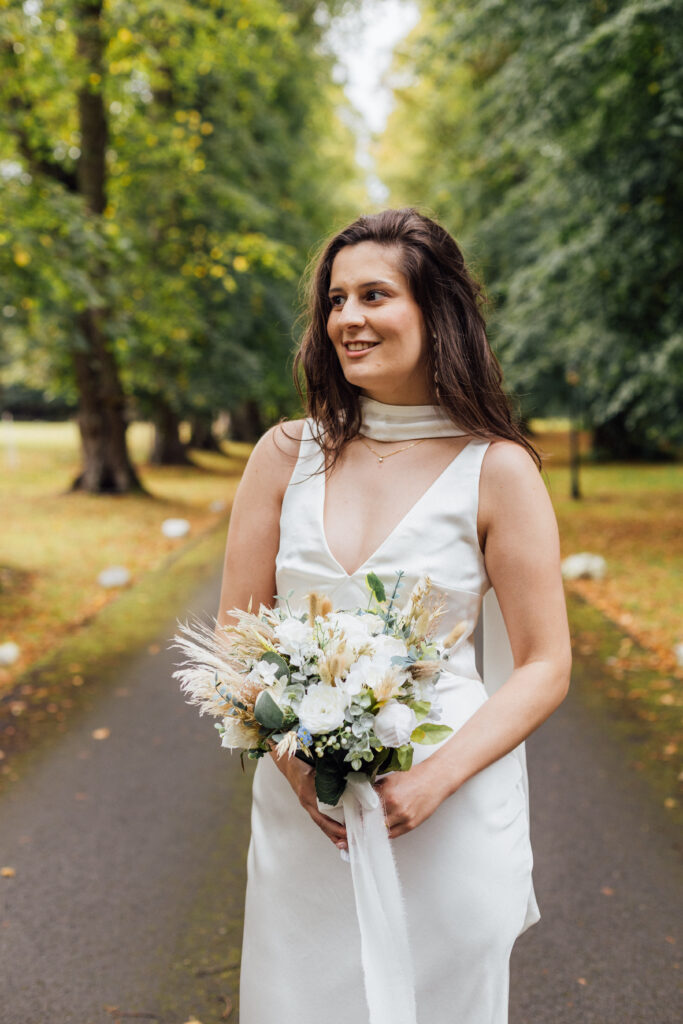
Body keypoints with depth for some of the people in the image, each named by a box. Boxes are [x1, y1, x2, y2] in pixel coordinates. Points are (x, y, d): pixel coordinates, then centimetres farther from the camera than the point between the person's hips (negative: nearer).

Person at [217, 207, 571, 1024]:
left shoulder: (496, 470, -7)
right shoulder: (286, 455, 0)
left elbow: (545, 668, -6)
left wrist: (434, 779, -17)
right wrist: (292, 755, -12)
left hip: (446, 814, -2)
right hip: (298, 803, 2)